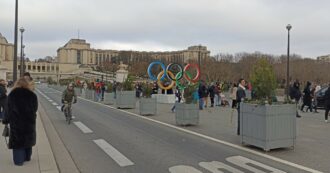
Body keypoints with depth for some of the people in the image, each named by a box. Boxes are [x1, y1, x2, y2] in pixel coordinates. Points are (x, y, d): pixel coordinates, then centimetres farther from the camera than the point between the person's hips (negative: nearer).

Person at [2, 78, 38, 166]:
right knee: (28, 139, 17)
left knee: (18, 141, 6)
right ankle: (27, 157, 29)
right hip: (30, 122, 3)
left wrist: (5, 120, 9)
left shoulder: (12, 95, -6)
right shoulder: (32, 95, 1)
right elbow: (35, 110, 5)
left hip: (16, 123, -3)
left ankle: (19, 160, 9)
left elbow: (9, 110, -3)